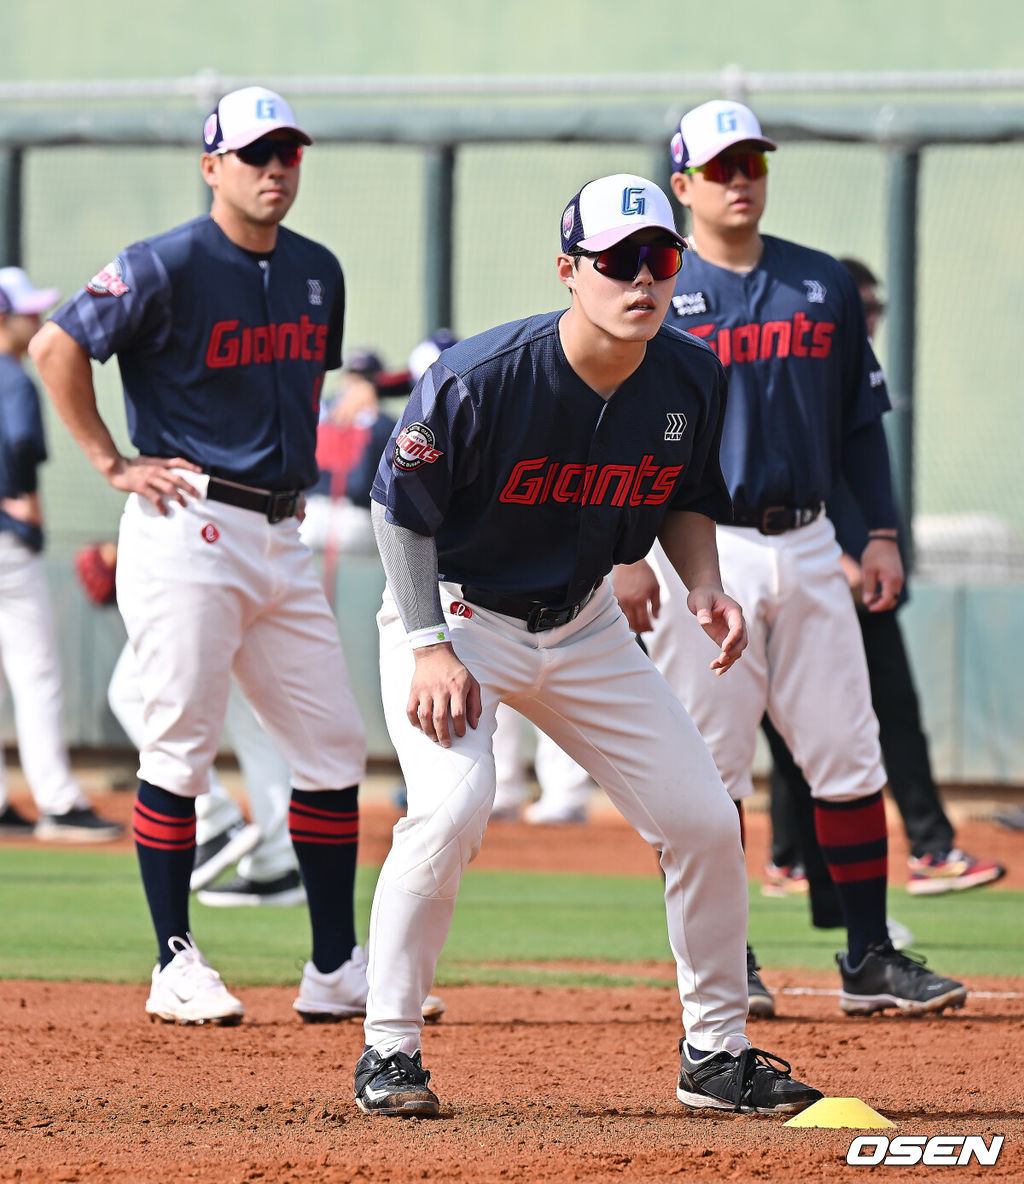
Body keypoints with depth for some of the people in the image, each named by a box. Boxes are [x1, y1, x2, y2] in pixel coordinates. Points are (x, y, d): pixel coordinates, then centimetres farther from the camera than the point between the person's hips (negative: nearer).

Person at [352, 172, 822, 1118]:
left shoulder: (694, 381, -10)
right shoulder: (479, 380, -26)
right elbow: (402, 507, -15)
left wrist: (703, 585, -11)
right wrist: (431, 647, -22)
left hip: (583, 624, 5)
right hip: (454, 611, -5)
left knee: (705, 819, 1)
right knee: (452, 807, -28)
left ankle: (716, 1053, 18)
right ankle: (388, 1052, -13)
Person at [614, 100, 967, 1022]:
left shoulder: (824, 285, 12)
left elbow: (861, 419, 16)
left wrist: (883, 534, 7)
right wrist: (626, 555, -10)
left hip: (807, 547, 4)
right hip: (701, 550, -4)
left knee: (849, 756, 1)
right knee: (711, 767, -3)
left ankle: (869, 959, 6)